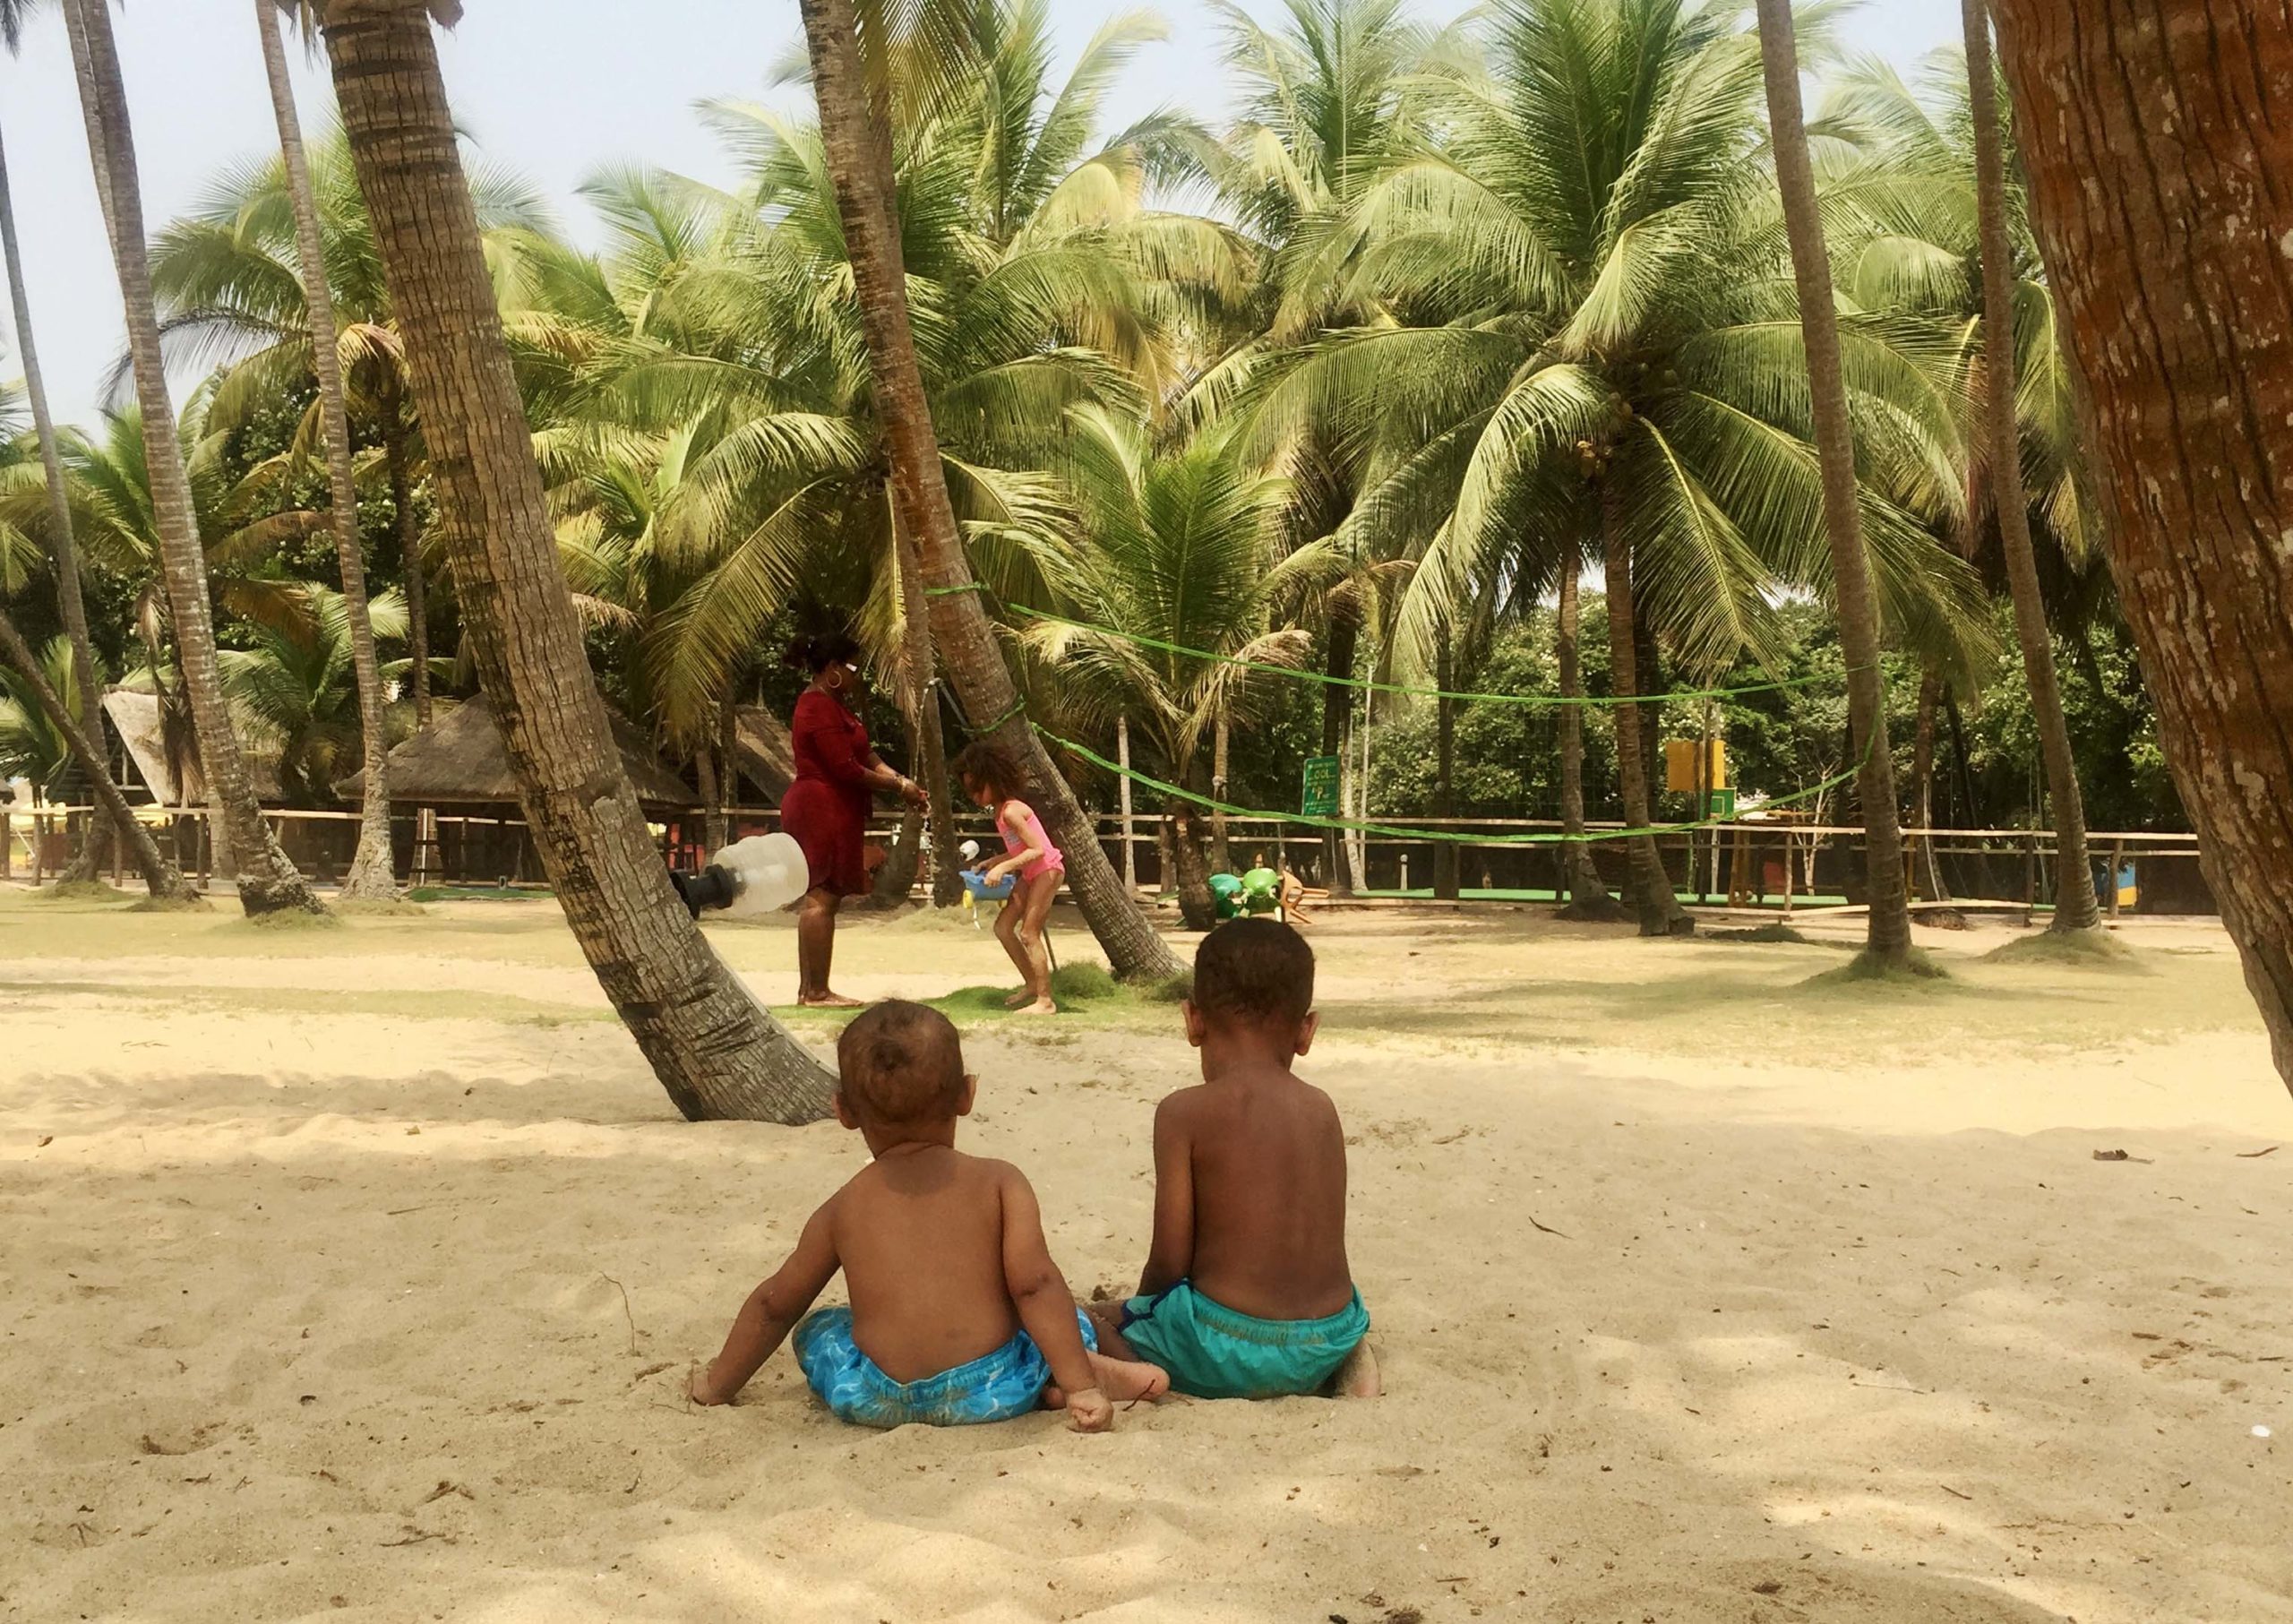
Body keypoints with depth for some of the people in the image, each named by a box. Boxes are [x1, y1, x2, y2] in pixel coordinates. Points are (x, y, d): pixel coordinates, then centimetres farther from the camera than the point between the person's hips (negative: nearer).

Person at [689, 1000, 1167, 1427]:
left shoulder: (843, 1208, 8)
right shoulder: (999, 1182, 1)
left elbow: (775, 1304, 18)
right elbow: (1036, 1285, -9)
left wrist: (719, 1382, 32)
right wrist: (1082, 1387, -9)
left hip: (876, 1402, -1)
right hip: (991, 1391, 1)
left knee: (815, 1330, 29)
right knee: (1069, 1323, 28)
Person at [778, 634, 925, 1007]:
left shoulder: (831, 704, 19)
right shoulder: (821, 708, -15)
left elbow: (864, 754, 16)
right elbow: (845, 769, -19)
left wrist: (899, 779, 1)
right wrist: (898, 787, -11)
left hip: (822, 812, 11)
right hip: (824, 811, -11)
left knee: (818, 899, 11)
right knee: (822, 898, -10)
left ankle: (808, 988, 14)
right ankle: (816, 991, -9)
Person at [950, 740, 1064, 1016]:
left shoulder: (1011, 811, -21)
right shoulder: (999, 811, 8)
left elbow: (1037, 850, -25)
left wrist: (1004, 867, -27)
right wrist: (991, 863, 2)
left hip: (1047, 869, -10)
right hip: (1030, 874, 10)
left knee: (1028, 933, -12)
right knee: (1003, 927, 9)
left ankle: (1045, 1001, -9)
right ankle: (1032, 984, 17)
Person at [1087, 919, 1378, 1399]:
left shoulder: (1184, 1112, -11)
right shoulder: (1322, 1109, 4)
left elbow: (1170, 1259, -10)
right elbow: (1302, 1243, 10)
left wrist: (1139, 1305, 11)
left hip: (1232, 1352, -4)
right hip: (1329, 1342, 4)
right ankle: (1340, 1369, 12)